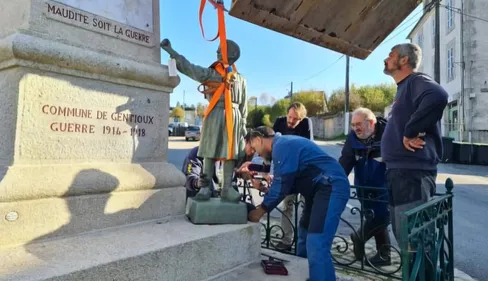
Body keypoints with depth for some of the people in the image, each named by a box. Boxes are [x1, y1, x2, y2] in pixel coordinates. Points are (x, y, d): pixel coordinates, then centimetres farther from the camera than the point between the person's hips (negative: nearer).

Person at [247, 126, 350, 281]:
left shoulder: (282, 146, -13)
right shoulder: (283, 145, 18)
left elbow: (282, 185, -16)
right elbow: (289, 183, 17)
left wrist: (260, 210, -7)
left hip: (331, 189, -11)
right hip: (322, 189, 11)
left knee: (316, 247, -16)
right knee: (305, 240, 19)